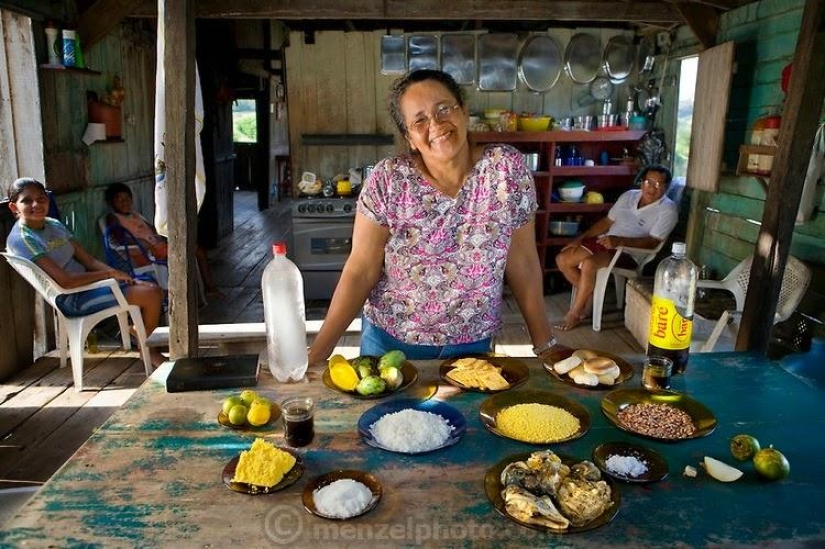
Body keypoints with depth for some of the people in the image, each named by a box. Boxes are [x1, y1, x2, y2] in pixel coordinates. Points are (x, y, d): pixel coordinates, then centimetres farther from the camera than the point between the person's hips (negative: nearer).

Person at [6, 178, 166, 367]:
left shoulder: (54, 224, 9)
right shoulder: (21, 239, -16)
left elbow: (89, 261, 7)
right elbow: (65, 281, -22)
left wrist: (123, 276, -7)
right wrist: (110, 274, -15)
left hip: (86, 283, 8)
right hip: (73, 299, -8)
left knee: (155, 291, -1)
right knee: (151, 295, -16)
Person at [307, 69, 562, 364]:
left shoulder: (507, 168, -13)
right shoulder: (388, 179, -15)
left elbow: (523, 263, -7)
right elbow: (361, 270, -12)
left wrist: (545, 344, -3)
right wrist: (318, 350, -15)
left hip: (472, 343, 1)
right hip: (390, 339, -1)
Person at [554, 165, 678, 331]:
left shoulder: (668, 209, -8)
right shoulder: (629, 195, 11)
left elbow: (652, 242, -17)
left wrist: (619, 241, -30)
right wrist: (580, 238, 4)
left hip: (630, 252, -7)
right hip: (605, 242, 7)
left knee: (589, 263, -34)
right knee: (562, 259, -8)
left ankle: (574, 314, -17)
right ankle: (589, 295, 10)